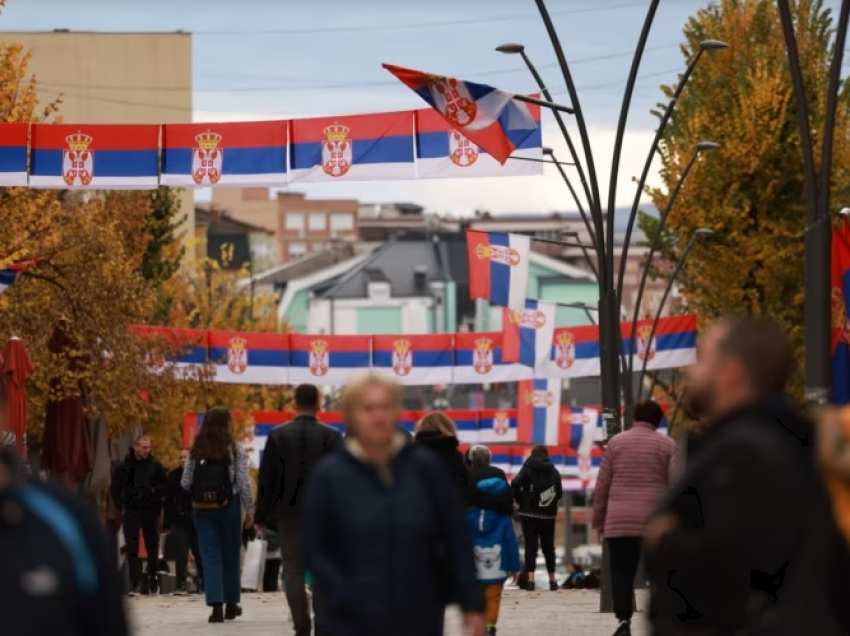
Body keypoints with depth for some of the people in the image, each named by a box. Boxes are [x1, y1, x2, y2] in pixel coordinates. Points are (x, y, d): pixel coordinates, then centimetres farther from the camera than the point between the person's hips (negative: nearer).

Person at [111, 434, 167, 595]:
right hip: (131, 512, -1)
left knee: (152, 547, 7)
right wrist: (121, 507, 0)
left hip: (150, 511, 1)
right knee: (132, 549, -3)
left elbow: (164, 485, 7)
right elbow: (116, 489, 7)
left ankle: (153, 578, 22)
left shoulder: (155, 466, 1)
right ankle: (135, 584, -4)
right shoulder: (124, 467, 1)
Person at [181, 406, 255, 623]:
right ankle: (231, 604, 23)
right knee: (230, 554, 13)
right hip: (228, 507, -1)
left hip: (202, 508, 1)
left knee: (210, 556, 1)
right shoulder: (235, 450, -4)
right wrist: (250, 510, 0)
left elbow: (185, 483, 2)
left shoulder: (196, 450, 3)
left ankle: (216, 604, -12)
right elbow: (244, 483, -8)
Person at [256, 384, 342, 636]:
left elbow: (267, 479, -1)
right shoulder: (332, 436, -3)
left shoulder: (278, 435, -1)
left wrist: (263, 515, 4)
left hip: (289, 513, 0)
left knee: (294, 570, 3)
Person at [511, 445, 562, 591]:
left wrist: (520, 500, -3)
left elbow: (515, 484, -17)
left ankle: (530, 579, -16)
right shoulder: (554, 471, 7)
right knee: (548, 547, 14)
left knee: (530, 547, -3)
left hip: (529, 513, -3)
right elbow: (559, 492, 4)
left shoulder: (527, 469, -3)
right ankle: (552, 580, 18)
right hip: (548, 515, 3)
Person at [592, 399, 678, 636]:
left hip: (619, 521, 1)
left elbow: (602, 485, 7)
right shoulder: (667, 445, 3)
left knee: (621, 572, 1)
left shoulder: (616, 442, 7)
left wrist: (598, 520, 13)